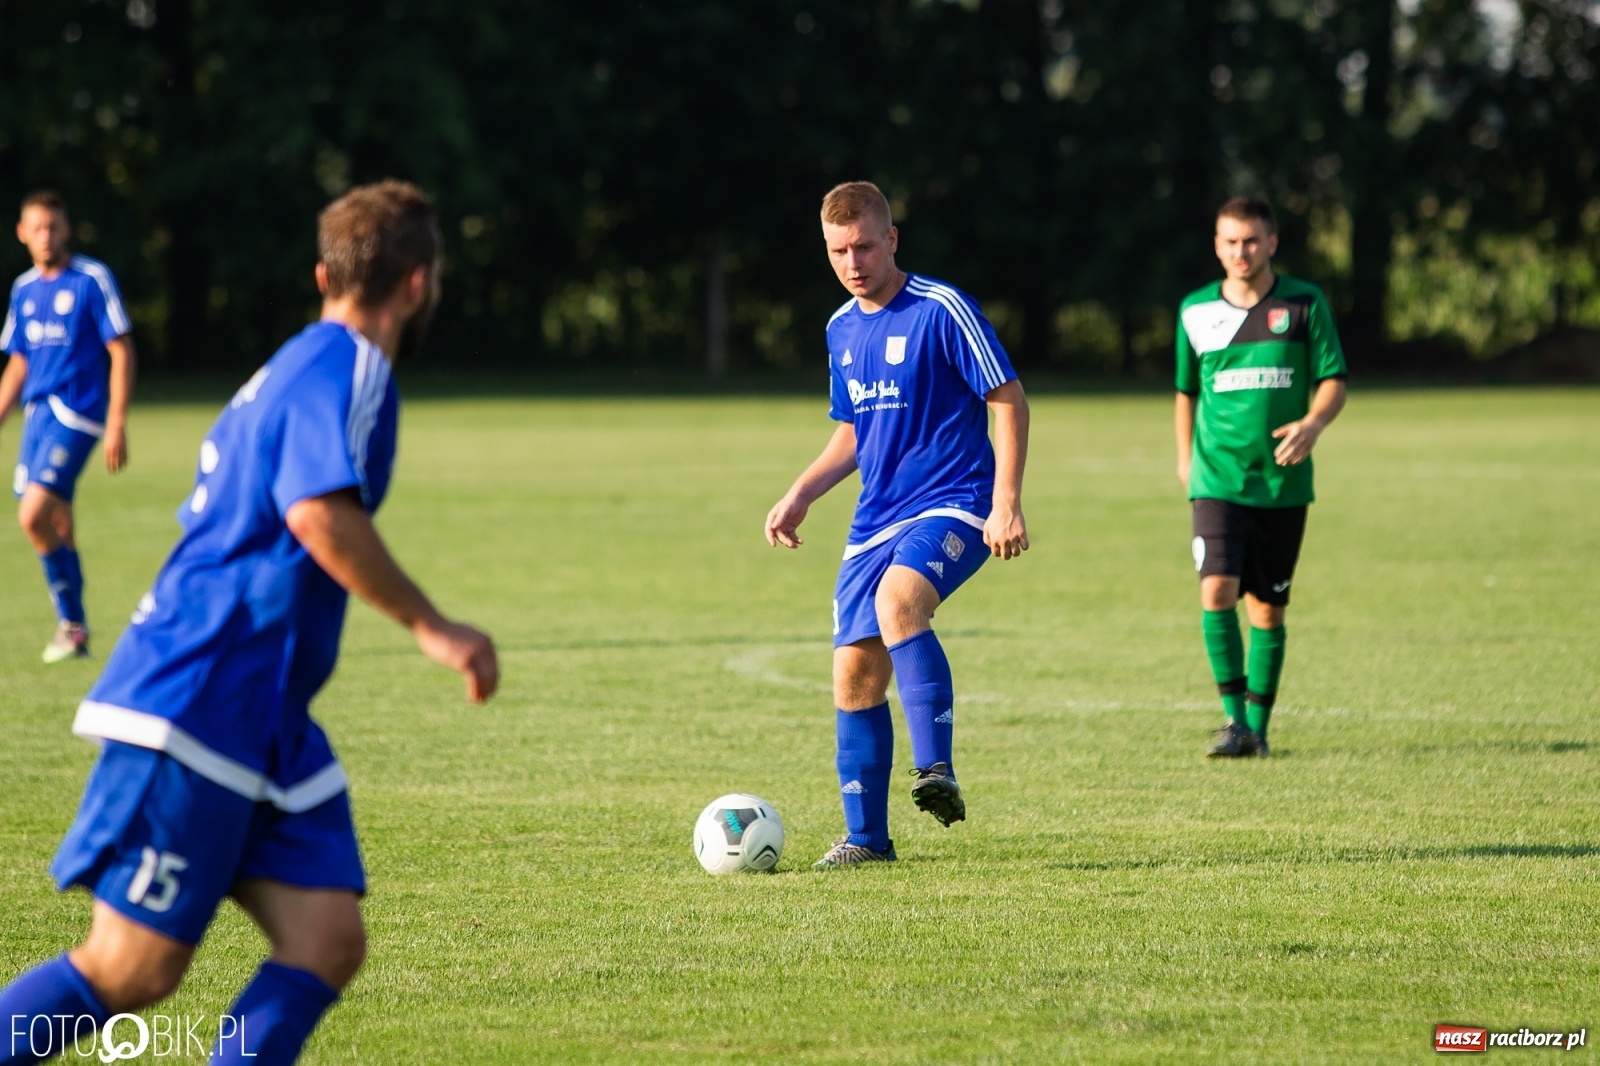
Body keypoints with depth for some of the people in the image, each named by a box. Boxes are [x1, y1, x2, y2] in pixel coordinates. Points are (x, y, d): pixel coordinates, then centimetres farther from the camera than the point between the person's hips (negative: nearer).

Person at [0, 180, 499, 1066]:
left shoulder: (294, 367, 18)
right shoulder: (348, 367, -11)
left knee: (327, 942, -2)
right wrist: (429, 626, -22)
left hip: (263, 725, 10)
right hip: (199, 713, -10)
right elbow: (320, 513, -28)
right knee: (130, 969, -8)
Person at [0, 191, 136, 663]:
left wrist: (117, 424, -13)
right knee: (55, 525, 6)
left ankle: (71, 621, -5)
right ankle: (73, 630, 15)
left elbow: (121, 352, -7)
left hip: (75, 414, -6)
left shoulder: (92, 279, -6)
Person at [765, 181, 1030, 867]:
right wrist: (801, 494, 11)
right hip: (876, 520, 7)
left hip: (953, 507, -7)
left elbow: (1008, 400, -9)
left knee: (897, 598, -35)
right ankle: (865, 837, 12)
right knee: (855, 672, 2)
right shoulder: (842, 329, 12)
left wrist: (1006, 502, -17)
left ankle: (937, 771, -37)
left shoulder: (941, 310, -9)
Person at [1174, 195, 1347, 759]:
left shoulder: (1305, 304, 0)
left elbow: (1333, 381, 0)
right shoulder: (1196, 311, 5)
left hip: (1283, 480, 0)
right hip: (1218, 478, 0)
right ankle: (1235, 718, -10)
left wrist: (1312, 424, -19)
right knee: (1217, 591, -17)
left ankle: (1258, 725, 17)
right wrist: (1185, 456, 19)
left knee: (1267, 608, 6)